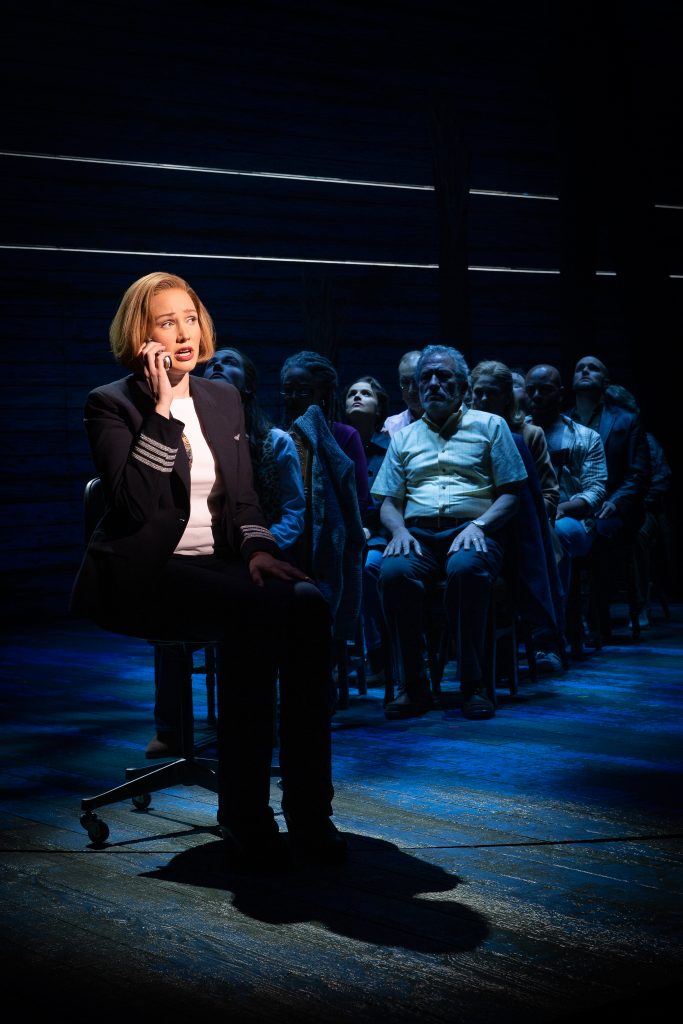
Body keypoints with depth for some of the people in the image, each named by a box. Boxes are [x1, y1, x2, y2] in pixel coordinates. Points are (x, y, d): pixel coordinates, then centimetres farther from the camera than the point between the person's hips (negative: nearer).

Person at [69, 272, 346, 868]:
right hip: (142, 572, -5)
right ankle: (243, 813, -23)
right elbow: (134, 502, -17)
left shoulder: (223, 399, 17)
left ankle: (309, 810, -23)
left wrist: (257, 547, -3)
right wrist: (161, 408, -16)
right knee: (254, 616, -34)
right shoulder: (112, 404, -1)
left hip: (215, 566, 5)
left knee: (309, 604, -26)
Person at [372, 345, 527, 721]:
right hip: (419, 534, 2)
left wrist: (478, 525, -11)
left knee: (466, 568, -39)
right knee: (394, 571, -34)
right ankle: (412, 686, -24)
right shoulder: (403, 437, 24)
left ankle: (473, 684, -28)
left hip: (472, 531, -2)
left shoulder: (490, 426, 15)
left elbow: (511, 493, 7)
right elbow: (388, 502, 19)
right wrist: (399, 530, -5)